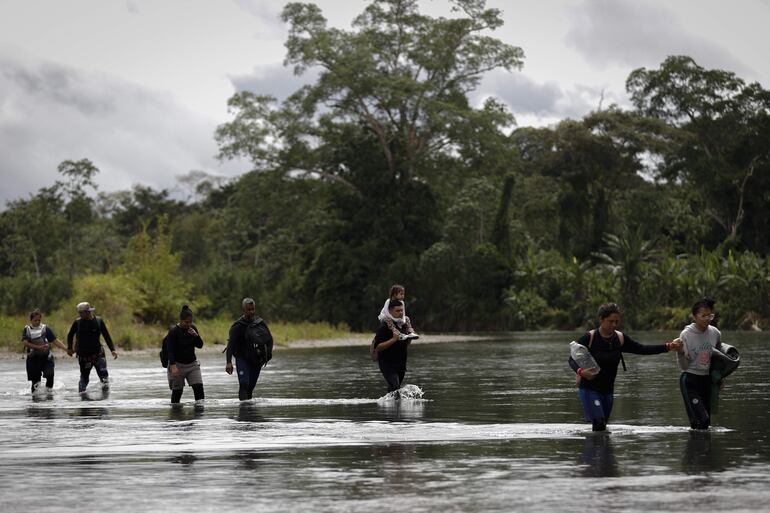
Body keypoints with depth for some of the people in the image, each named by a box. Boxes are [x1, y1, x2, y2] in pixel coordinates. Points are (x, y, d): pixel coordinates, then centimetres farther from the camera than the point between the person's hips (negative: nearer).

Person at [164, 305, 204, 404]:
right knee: (177, 390, -1)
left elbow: (200, 345, 4)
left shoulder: (192, 328, 2)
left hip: (192, 364, 4)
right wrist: (173, 366, -30)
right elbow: (170, 350, -19)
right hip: (178, 364, -4)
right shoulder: (173, 331, -14)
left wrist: (196, 335, -16)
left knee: (199, 386, -9)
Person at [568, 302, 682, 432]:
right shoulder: (589, 338, -13)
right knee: (599, 423, -22)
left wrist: (668, 346, -7)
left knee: (602, 426, 11)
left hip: (607, 390, 6)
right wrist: (580, 371, -37)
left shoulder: (620, 339, 2)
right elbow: (572, 359, -14)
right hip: (589, 389, -6)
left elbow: (642, 349, 2)